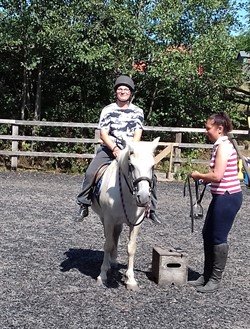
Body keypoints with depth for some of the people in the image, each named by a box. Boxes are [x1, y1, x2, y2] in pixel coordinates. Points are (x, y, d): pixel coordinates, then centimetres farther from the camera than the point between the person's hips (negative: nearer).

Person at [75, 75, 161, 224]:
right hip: (109, 149, -1)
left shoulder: (138, 112, 7)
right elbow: (103, 133, -3)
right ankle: (84, 206, -6)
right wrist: (115, 149, -18)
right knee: (90, 173, -20)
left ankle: (152, 209, 3)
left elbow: (137, 134, -1)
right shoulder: (108, 110, 4)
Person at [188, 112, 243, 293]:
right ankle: (207, 275, 26)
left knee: (218, 238, -1)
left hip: (228, 197, -10)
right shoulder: (220, 145, 13)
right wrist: (204, 178, 6)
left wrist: (199, 175, -9)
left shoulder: (223, 146, -17)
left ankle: (215, 279, 13)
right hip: (222, 196, 10)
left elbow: (217, 176, -24)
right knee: (208, 234, 15)